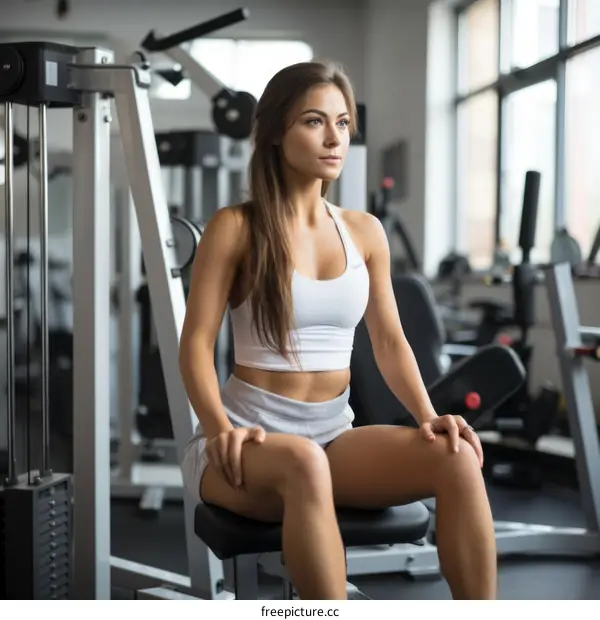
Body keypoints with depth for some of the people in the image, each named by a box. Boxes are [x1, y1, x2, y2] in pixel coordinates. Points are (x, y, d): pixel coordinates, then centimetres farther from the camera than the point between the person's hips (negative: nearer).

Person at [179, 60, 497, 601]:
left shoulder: (365, 232, 9)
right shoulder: (235, 227, -4)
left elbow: (389, 342, 9)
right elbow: (196, 343, -9)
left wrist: (428, 416, -8)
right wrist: (219, 427, -26)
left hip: (333, 434, 5)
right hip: (252, 439, -4)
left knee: (457, 456, -22)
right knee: (303, 462, -40)